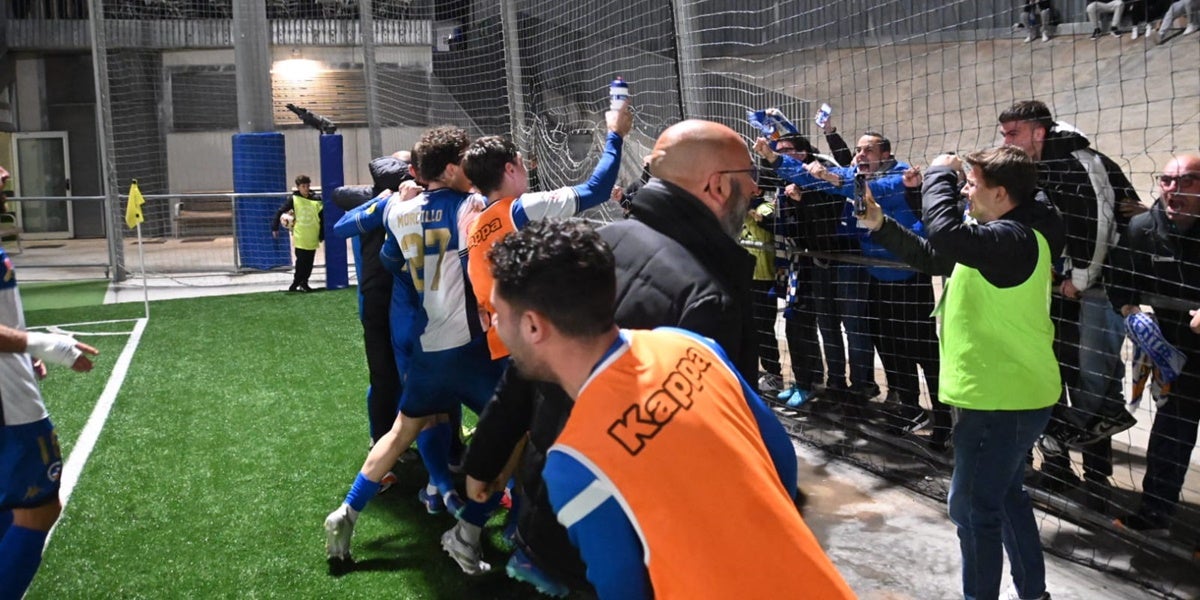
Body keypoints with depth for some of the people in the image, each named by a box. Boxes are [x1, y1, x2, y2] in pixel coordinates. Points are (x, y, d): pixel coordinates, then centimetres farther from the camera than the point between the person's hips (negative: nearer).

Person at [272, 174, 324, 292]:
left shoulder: (316, 200, -1)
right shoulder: (294, 199, -4)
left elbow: (322, 218, 3)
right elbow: (280, 212, 0)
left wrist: (322, 235, 2)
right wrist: (274, 227, -4)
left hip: (312, 238, 2)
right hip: (300, 238, -2)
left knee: (309, 262, 5)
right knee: (301, 262, -1)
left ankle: (304, 283, 18)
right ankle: (296, 283, 11)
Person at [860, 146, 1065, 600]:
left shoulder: (1015, 239, -22)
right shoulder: (1003, 235, 11)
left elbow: (946, 234, -39)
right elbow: (932, 257, 19)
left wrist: (940, 174, -23)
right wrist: (880, 226, 9)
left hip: (1003, 399, -11)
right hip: (1008, 393, 11)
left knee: (973, 507, 0)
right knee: (1006, 497, 22)